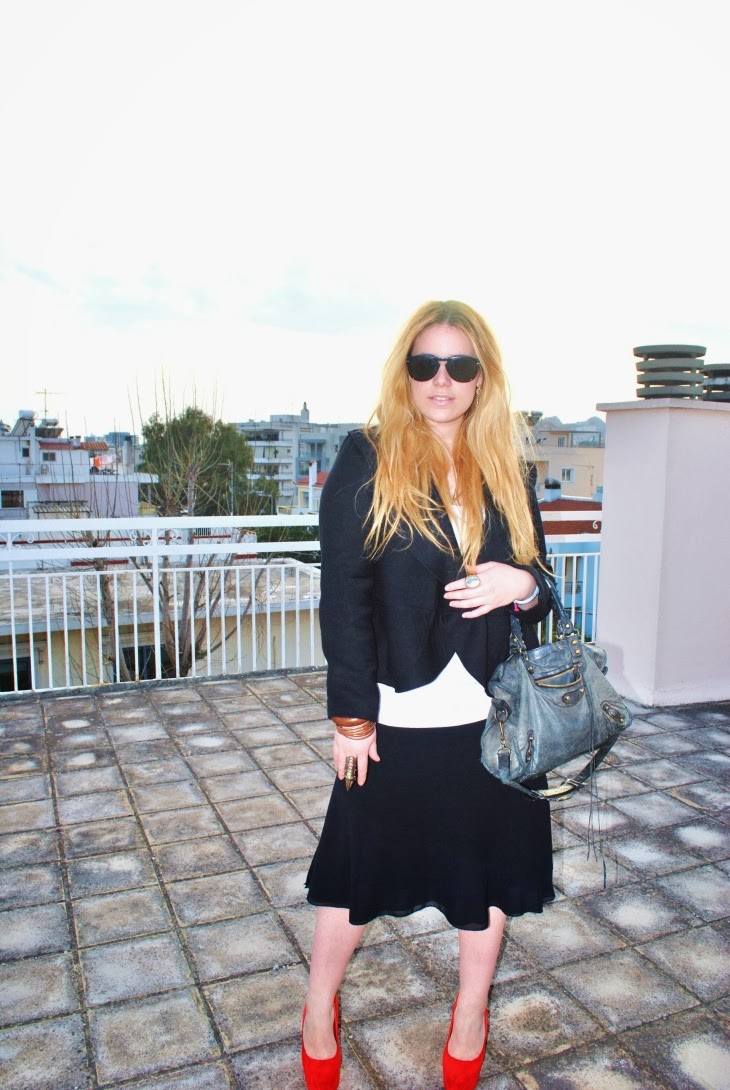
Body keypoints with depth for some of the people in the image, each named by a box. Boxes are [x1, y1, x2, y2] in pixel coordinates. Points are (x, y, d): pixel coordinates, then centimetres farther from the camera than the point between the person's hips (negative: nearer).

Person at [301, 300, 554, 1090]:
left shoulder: (508, 474, 5)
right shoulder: (366, 462, -7)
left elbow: (538, 589, 13)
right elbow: (343, 595, -9)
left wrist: (522, 585, -12)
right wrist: (352, 717, -11)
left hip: (493, 714, 4)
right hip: (397, 718, -3)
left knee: (487, 869, 18)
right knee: (360, 871, 14)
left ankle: (470, 1015, 44)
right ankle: (319, 1010, 42)